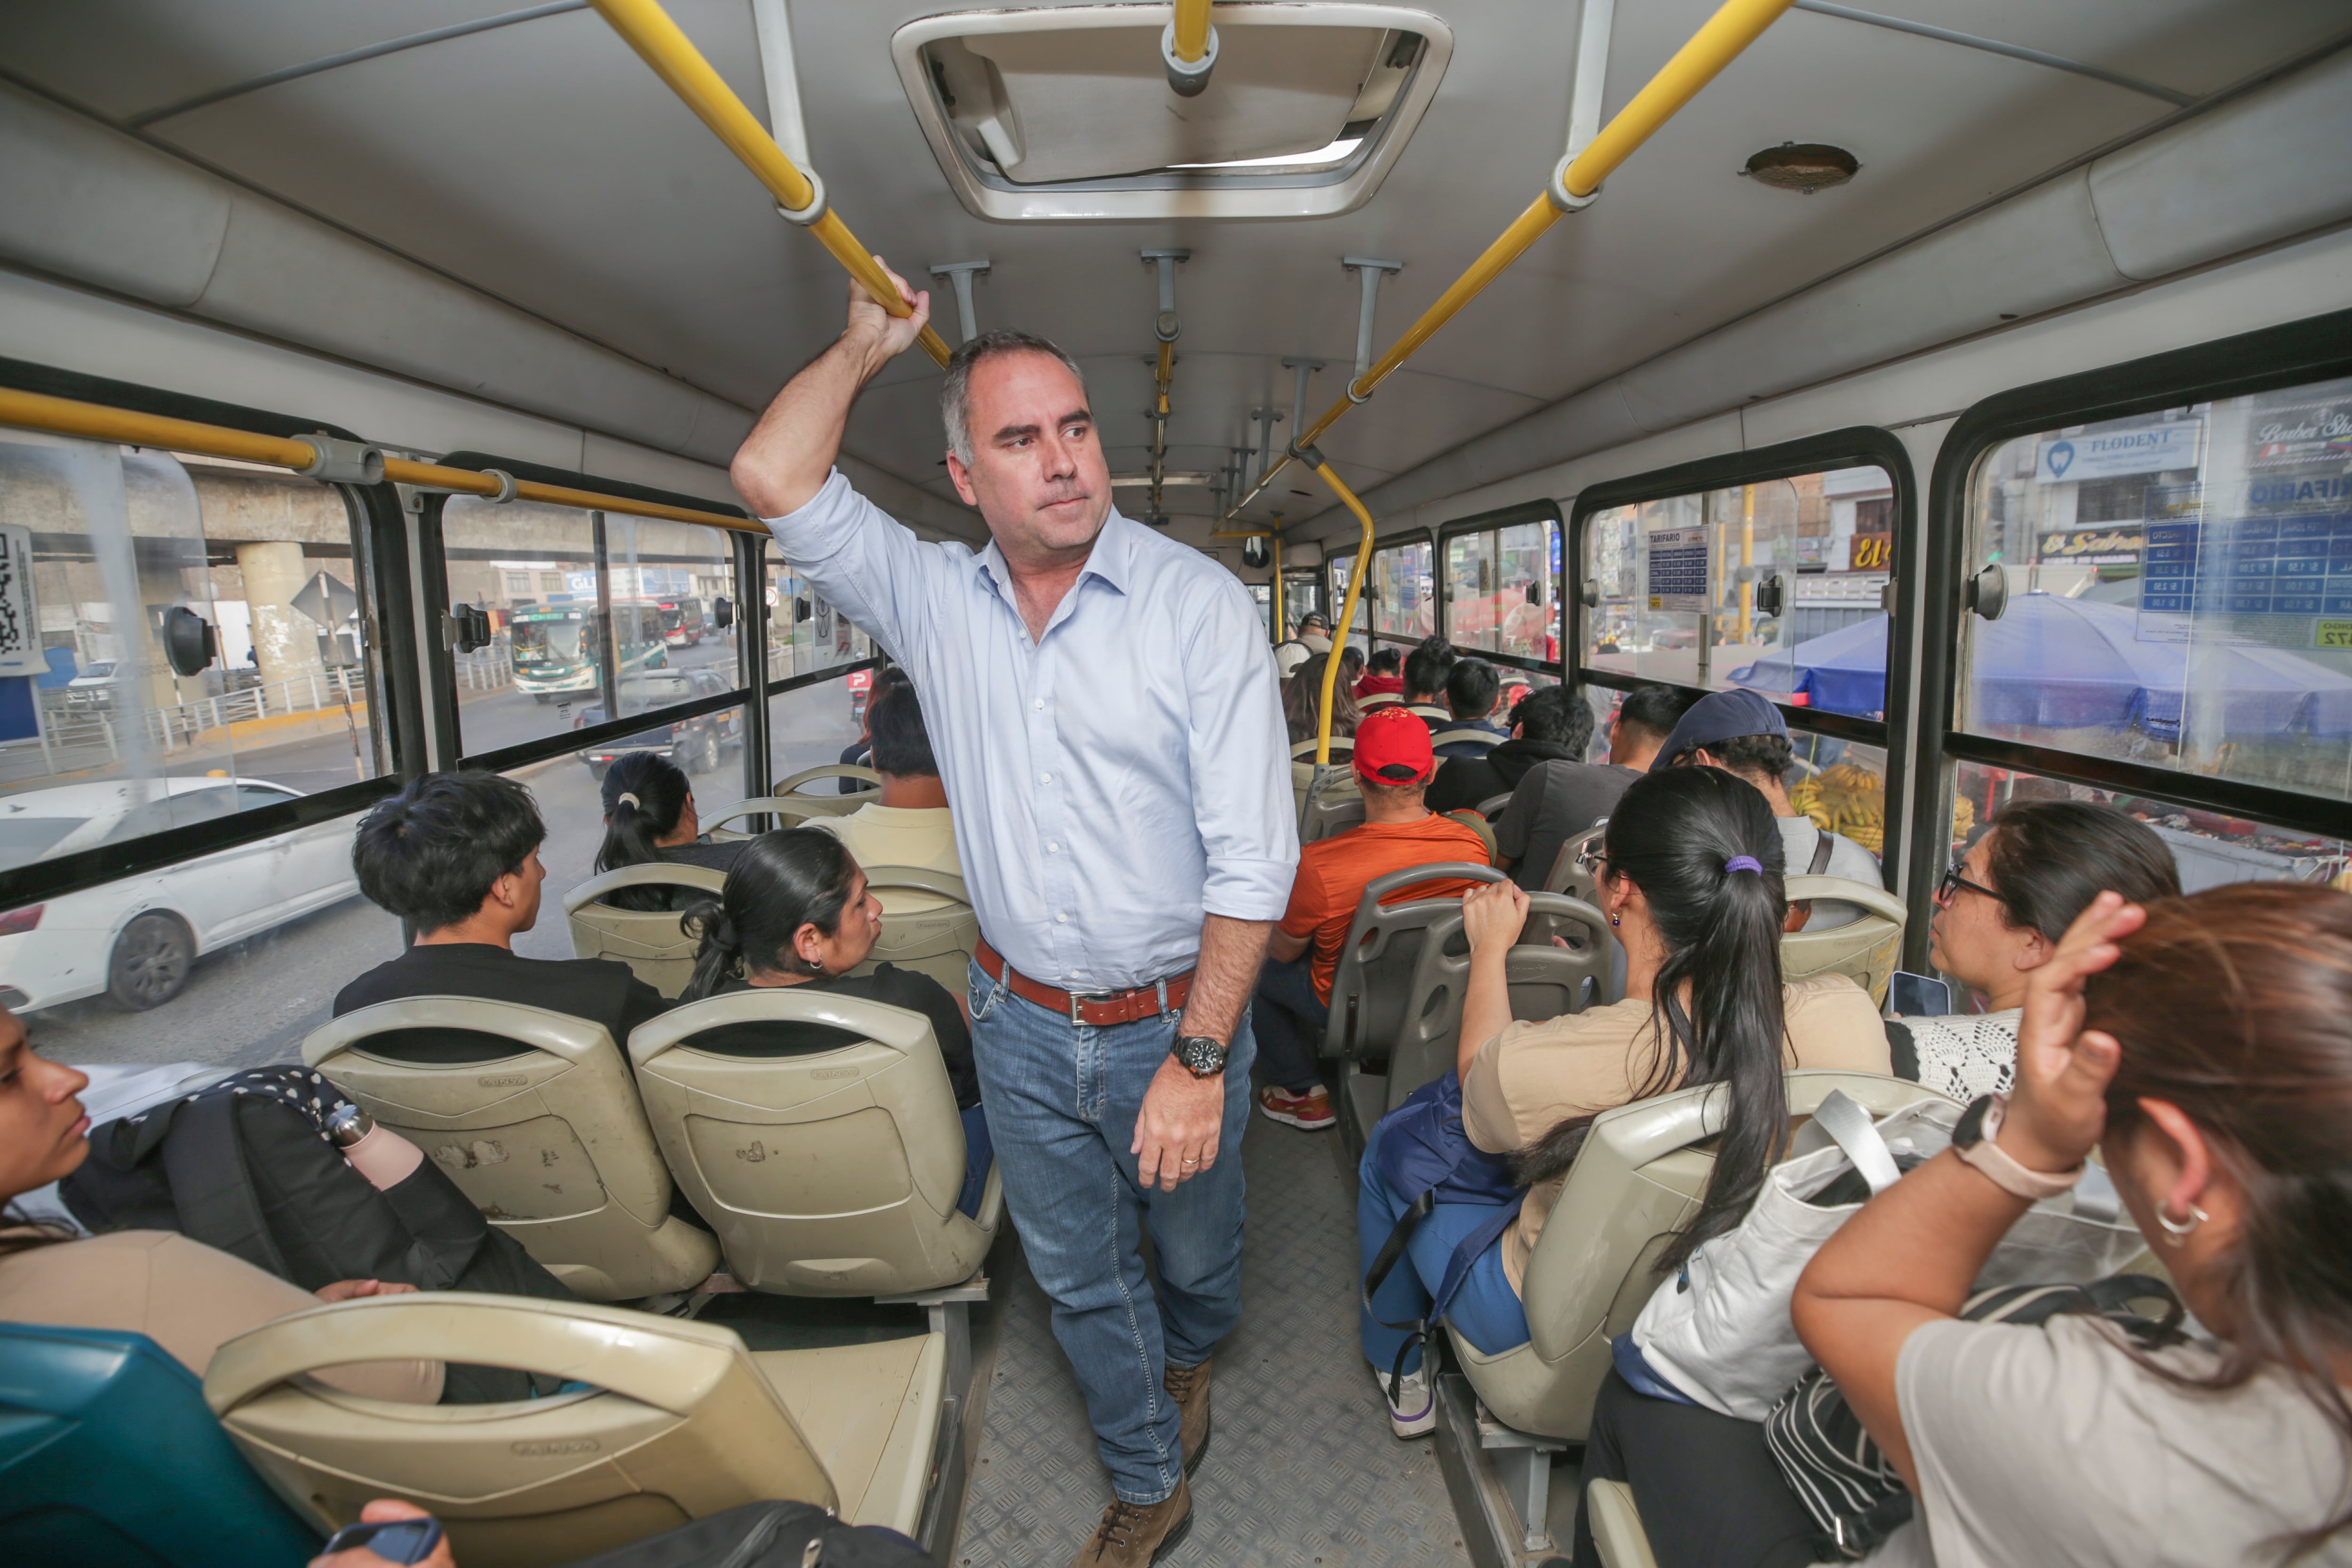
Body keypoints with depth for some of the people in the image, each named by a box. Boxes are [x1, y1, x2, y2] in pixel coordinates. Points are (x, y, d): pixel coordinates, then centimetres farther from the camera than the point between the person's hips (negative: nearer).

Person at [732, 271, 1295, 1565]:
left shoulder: (1200, 605, -15)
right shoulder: (934, 598, -1)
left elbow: (1252, 856, -17)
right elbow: (773, 479, -9)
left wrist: (1199, 1057, -20)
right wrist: (868, 343, 1)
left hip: (1172, 1018, -2)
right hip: (1021, 1023, 3)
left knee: (1195, 1251, 22)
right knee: (1079, 1277, 19)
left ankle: (1188, 1357, 58)